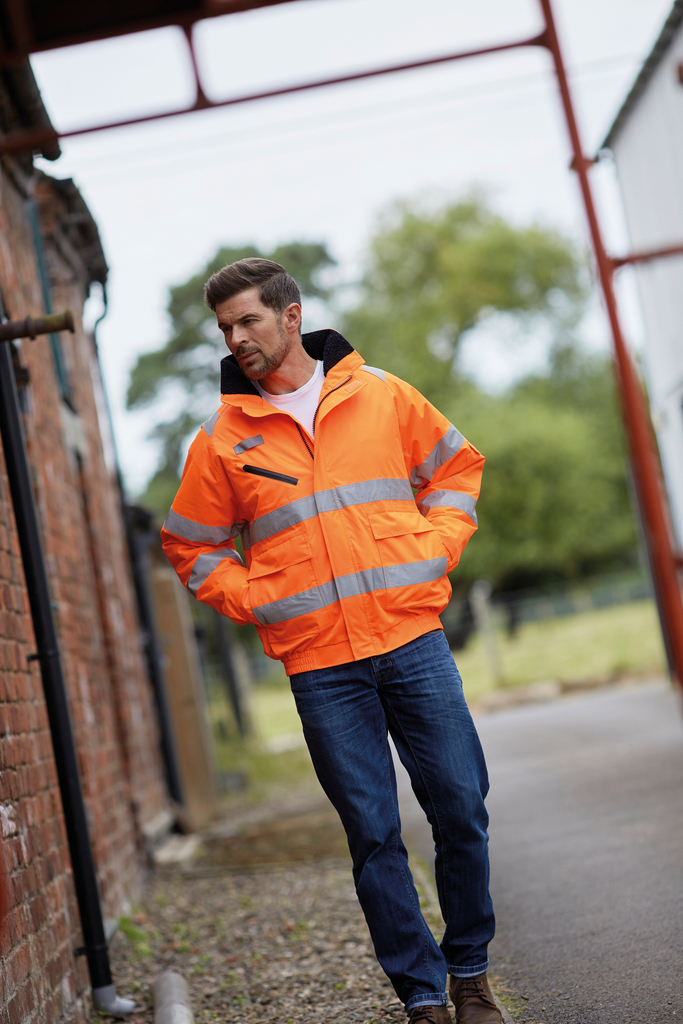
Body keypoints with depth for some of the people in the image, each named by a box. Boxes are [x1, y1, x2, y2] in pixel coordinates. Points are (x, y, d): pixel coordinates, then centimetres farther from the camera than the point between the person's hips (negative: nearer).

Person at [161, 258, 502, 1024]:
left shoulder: (381, 395, 6)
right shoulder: (222, 437, 5)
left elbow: (456, 467, 17)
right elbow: (190, 545, 13)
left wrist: (431, 552, 3)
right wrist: (255, 603, 0)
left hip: (413, 640, 1)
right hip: (320, 666, 0)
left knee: (461, 809, 4)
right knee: (374, 836, 3)